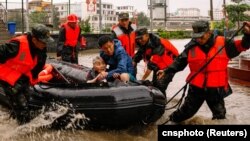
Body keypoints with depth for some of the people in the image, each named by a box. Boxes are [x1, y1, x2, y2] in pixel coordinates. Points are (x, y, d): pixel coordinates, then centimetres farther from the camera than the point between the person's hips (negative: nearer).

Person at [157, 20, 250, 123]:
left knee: (220, 116, 11)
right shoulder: (191, 46, -5)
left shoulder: (223, 43, -7)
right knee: (186, 111, 16)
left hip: (216, 89, -1)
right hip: (196, 88, 1)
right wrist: (166, 71, -7)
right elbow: (180, 62, 2)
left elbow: (240, 46, -4)